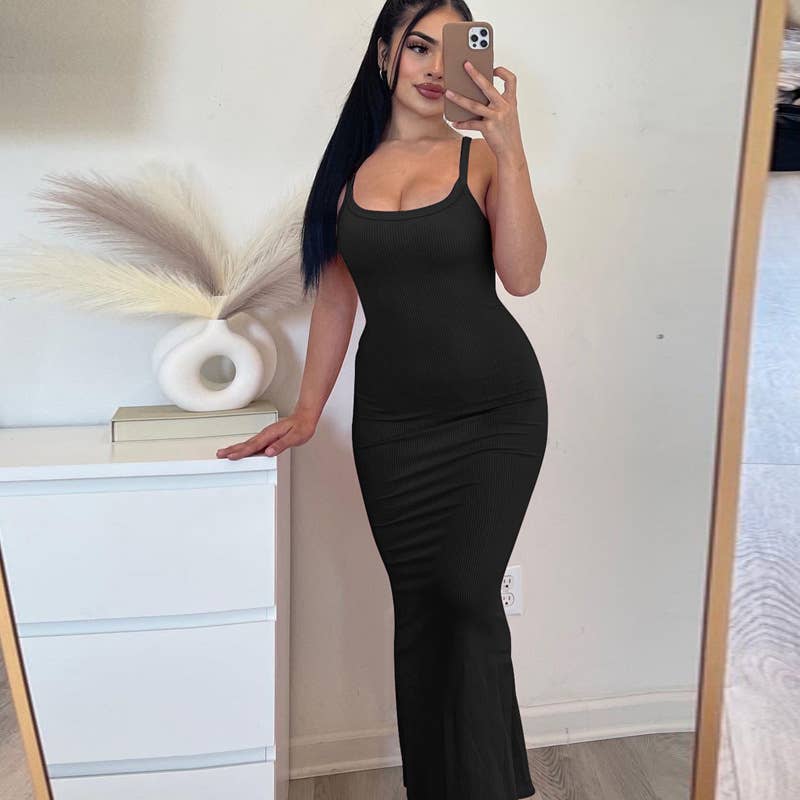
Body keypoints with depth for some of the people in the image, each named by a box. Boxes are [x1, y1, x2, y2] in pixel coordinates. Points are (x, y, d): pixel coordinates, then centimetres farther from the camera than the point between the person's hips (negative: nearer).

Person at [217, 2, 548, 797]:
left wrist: (509, 149, -20)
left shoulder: (482, 158, -1)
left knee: (467, 593, -8)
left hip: (497, 410, -2)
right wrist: (306, 411, 9)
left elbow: (521, 275, -15)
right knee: (417, 604, 9)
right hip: (391, 419, 2)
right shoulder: (348, 167, 7)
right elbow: (336, 296, 10)